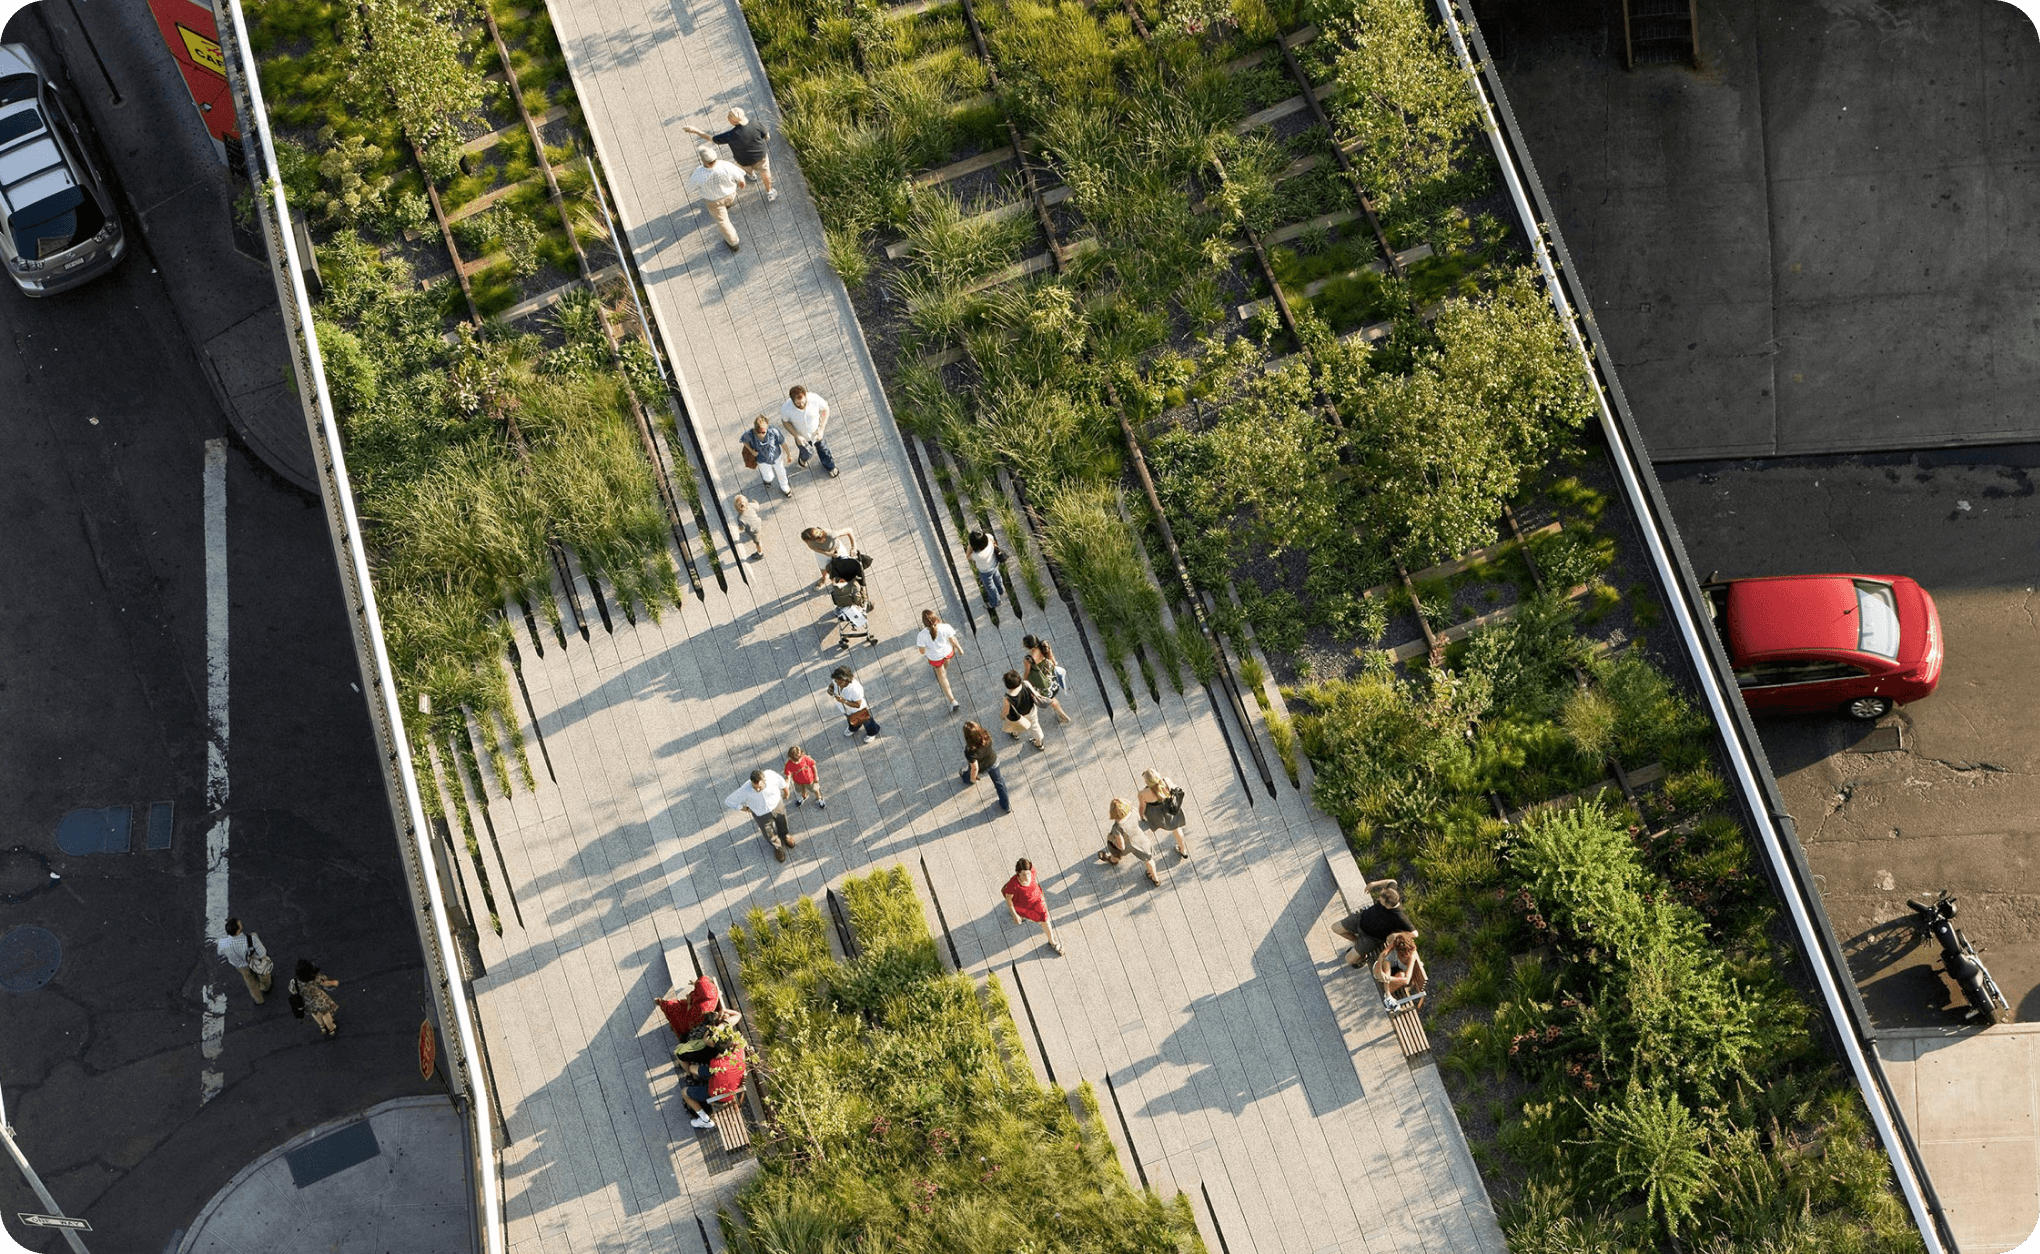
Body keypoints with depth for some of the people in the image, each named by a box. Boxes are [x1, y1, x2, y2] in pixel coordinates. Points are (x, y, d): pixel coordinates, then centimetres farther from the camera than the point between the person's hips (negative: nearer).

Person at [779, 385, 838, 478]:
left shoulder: (814, 399, -37)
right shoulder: (786, 409, -38)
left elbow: (825, 409, -17)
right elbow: (785, 422, -16)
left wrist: (821, 429, -20)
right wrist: (796, 436, -22)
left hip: (816, 433, 1)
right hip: (802, 436, -1)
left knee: (823, 449, 28)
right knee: (806, 453, 29)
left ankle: (830, 467, 59)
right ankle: (803, 458, 68)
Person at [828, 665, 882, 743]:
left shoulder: (854, 689, -48)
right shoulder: (836, 681, -29)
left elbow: (857, 705, -37)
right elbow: (832, 685, -4)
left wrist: (844, 701, -48)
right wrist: (830, 689, -29)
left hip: (859, 711, -6)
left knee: (866, 722, 28)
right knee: (850, 720, 40)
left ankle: (872, 733, 62)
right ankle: (853, 729, 75)